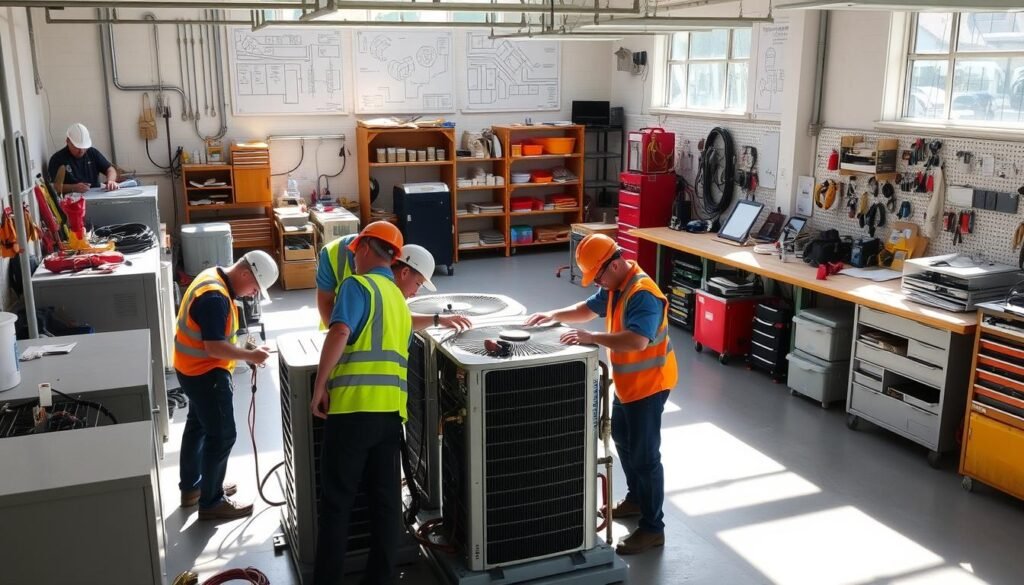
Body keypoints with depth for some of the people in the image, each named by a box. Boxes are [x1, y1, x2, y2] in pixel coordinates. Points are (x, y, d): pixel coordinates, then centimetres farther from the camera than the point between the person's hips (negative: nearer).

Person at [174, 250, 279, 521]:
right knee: (222, 436, -1)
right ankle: (211, 502, 10)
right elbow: (214, 346, -29)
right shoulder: (215, 297, -29)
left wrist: (242, 353, 11)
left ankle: (191, 487, 37)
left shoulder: (214, 277, 3)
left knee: (198, 426, 22)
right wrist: (250, 355, -18)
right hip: (205, 374, -11)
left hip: (194, 369, 11)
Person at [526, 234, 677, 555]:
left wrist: (591, 338, -37)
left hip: (648, 384, -10)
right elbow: (588, 308, 17)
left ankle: (653, 528, 9)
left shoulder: (643, 294, -28)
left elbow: (637, 340, -40)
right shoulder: (616, 286, 3)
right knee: (622, 440, 25)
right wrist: (554, 315, 2)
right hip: (627, 382, 10)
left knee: (644, 454, -3)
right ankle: (636, 497, 44)